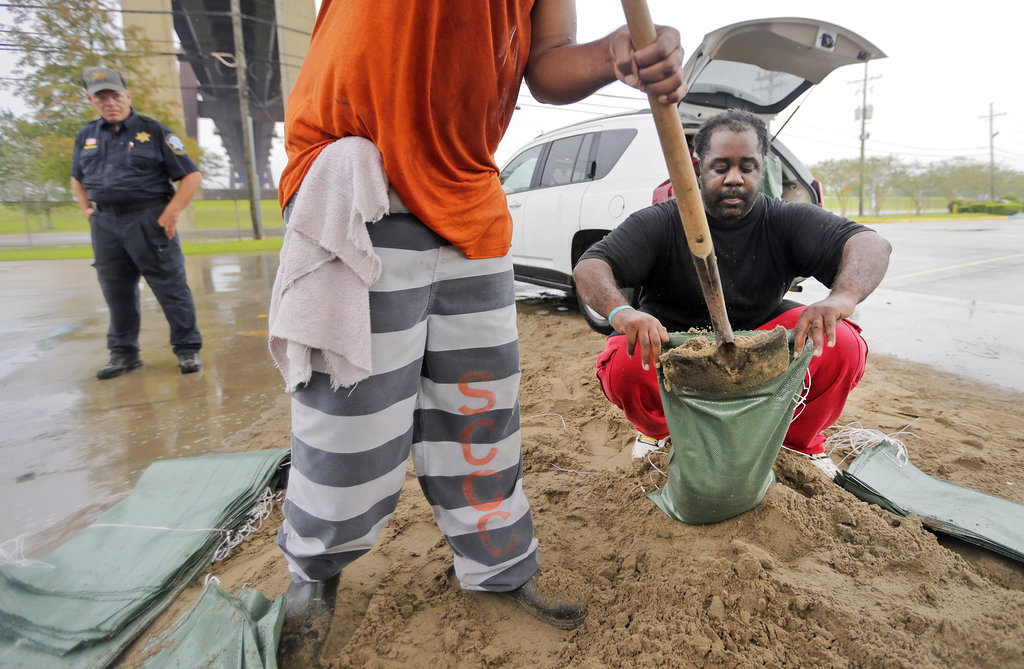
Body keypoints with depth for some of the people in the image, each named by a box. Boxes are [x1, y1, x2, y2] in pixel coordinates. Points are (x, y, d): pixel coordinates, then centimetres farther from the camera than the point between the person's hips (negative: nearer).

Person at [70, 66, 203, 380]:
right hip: (105, 223, 5)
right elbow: (77, 180, 30)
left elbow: (192, 175, -3)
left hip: (149, 220, -5)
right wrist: (87, 209, 14)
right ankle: (123, 353, 20)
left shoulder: (153, 131, 1)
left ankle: (187, 349, 3)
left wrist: (172, 211, -12)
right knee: (117, 292, 9)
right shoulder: (87, 136, 16)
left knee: (171, 288, -5)